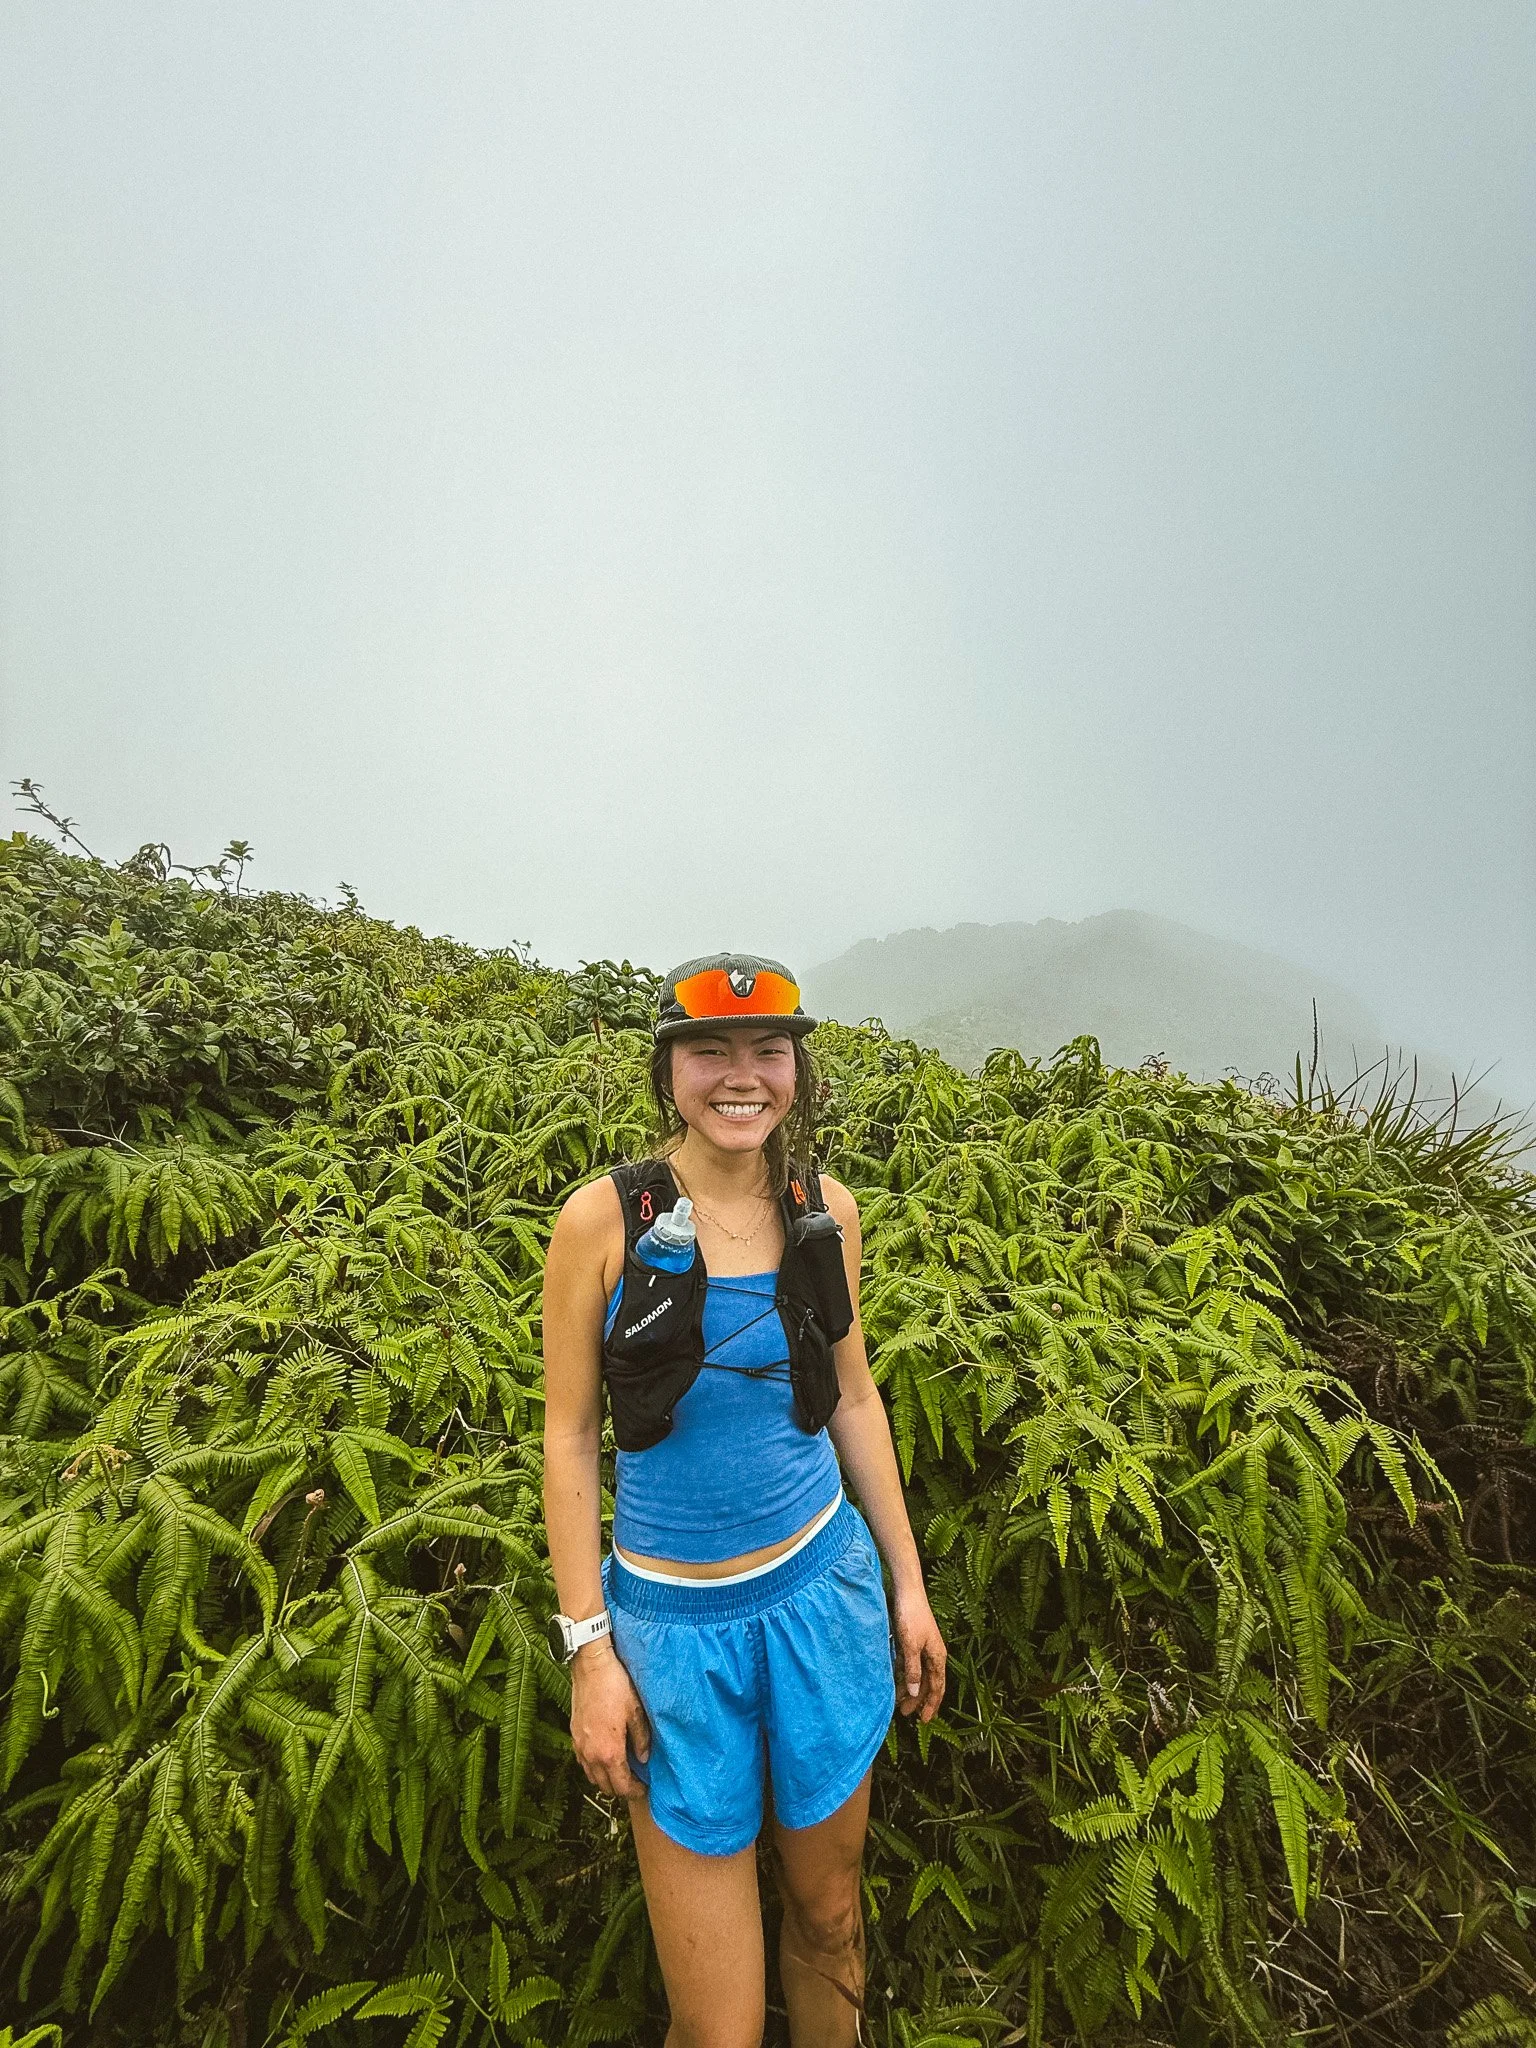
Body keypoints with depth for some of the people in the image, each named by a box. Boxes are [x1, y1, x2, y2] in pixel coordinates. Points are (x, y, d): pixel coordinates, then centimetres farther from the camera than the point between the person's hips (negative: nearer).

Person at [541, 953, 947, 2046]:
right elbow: (570, 1436, -8)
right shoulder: (603, 1218, -15)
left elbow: (853, 1396, 5)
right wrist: (589, 1648, -7)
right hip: (674, 1619, -2)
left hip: (823, 1590, 3)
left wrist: (908, 1583, 8)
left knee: (828, 1911, 23)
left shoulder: (826, 1209, -5)